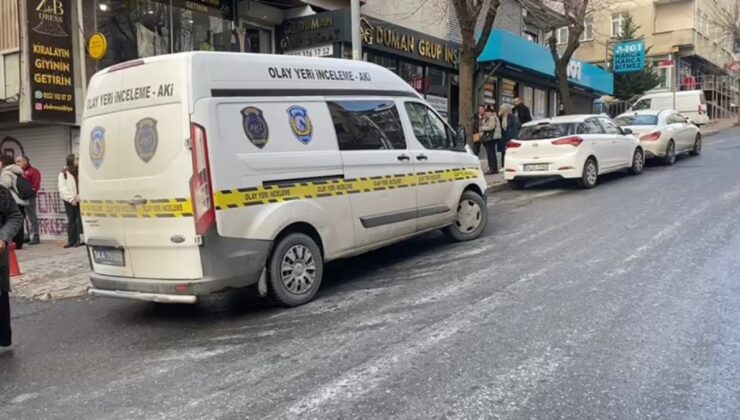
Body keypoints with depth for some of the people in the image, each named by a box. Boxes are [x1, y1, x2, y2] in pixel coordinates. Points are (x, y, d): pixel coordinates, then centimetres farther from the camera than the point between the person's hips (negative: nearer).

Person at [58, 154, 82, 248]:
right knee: (71, 220, 5)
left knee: (80, 219, -5)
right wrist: (71, 199, -11)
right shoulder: (63, 173, 2)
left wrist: (80, 196, -13)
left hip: (79, 200, 1)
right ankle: (71, 241, 9)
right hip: (69, 201, -1)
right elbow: (62, 188, -4)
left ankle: (80, 240, -2)